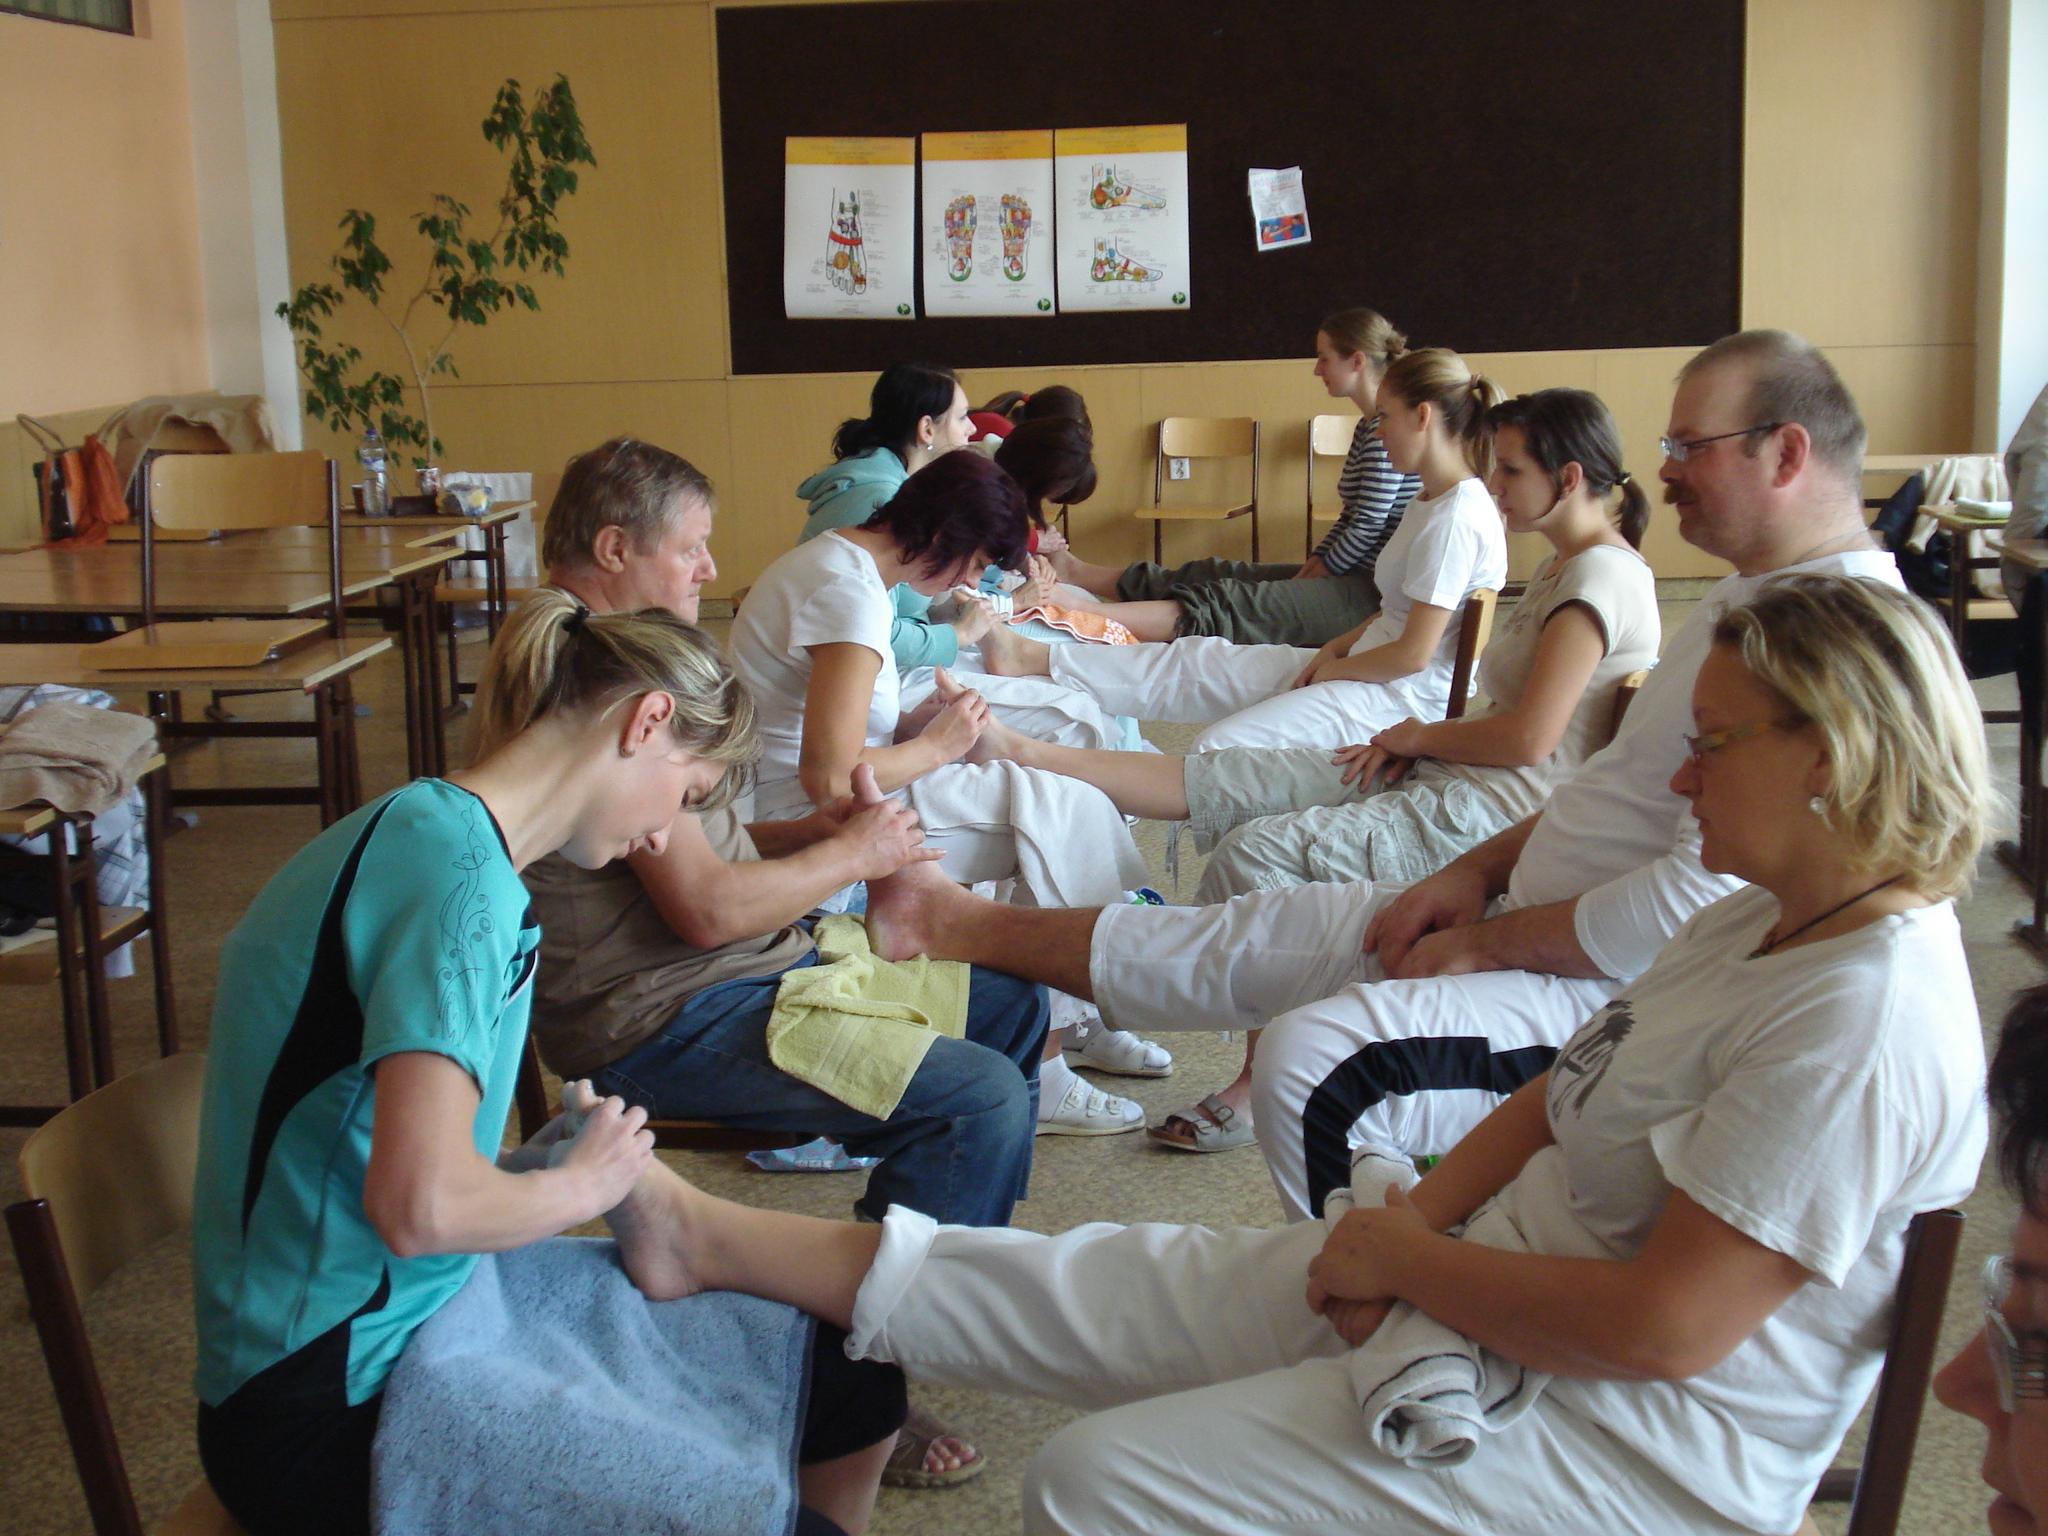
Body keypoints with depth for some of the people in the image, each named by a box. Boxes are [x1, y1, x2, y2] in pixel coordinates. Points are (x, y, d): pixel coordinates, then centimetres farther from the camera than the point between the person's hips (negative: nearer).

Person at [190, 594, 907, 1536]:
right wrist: (578, 1184, -12)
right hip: (334, 1413, -10)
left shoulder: (424, 830, 11)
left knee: (854, 1393, 8)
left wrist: (534, 1166, 3)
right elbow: (421, 1204, -31)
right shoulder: (455, 860, -20)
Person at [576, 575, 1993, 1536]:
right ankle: (715, 1244, 10)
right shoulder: (1764, 921, 7)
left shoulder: (1868, 1025, -25)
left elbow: (1664, 1328, -28)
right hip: (1480, 1292, 9)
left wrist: (1407, 1258, -16)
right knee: (1105, 1283, 5)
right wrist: (1419, 1211, -2)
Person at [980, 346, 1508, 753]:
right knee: (1201, 662, 4)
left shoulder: (1455, 520, -21)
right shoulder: (1430, 502, 12)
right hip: (1371, 664, 9)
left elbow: (1413, 655, -22)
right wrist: (1337, 647, 4)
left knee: (1220, 751, -19)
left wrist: (1331, 669, -7)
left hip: (1408, 693, -9)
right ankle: (1032, 659, 4)